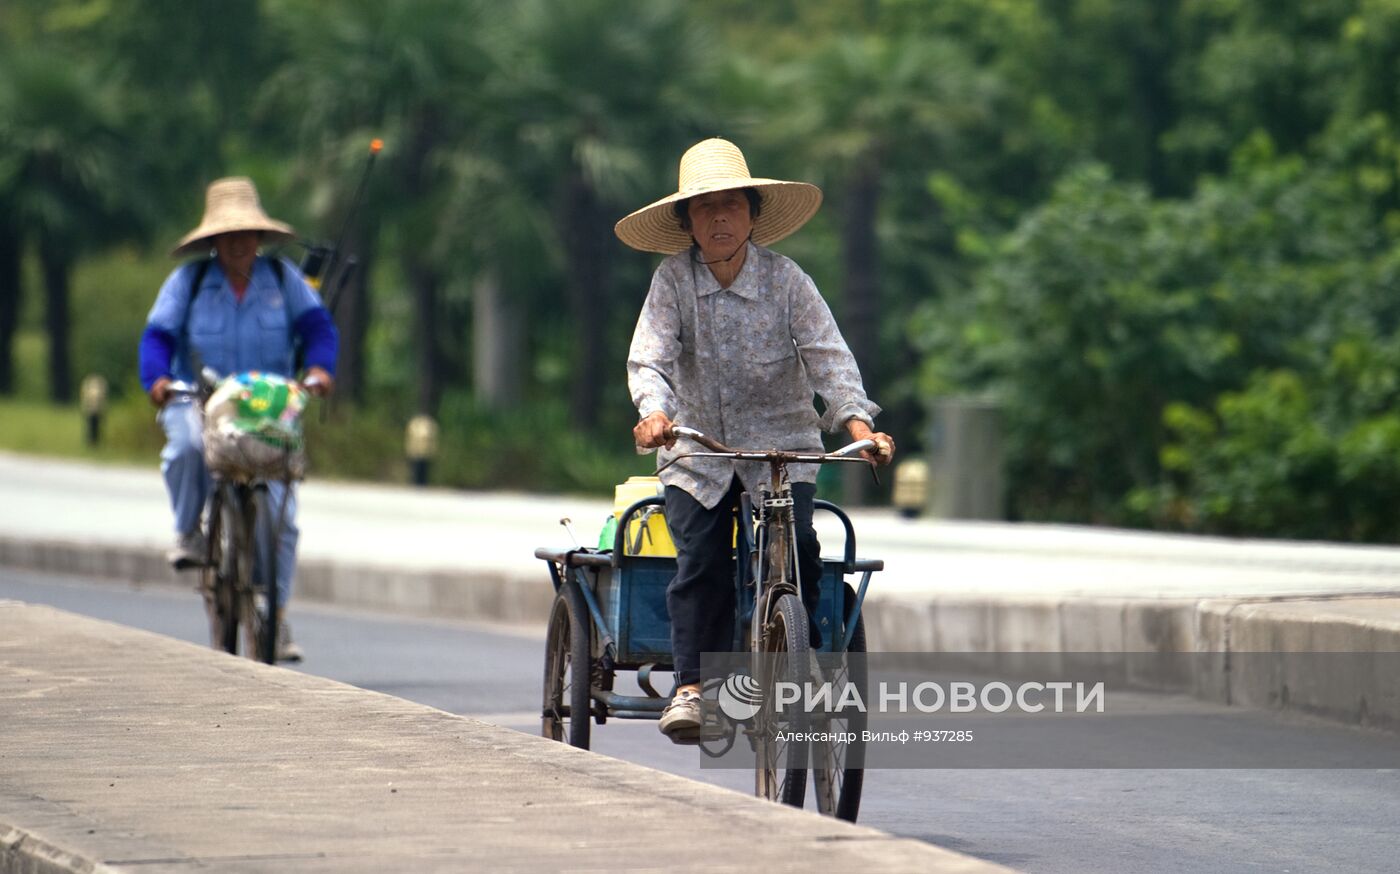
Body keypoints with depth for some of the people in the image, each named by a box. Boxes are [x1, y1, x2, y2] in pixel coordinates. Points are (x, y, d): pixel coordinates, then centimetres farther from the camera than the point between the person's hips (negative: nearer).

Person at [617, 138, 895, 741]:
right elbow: (649, 357, -15)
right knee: (701, 561, -19)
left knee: (794, 550, -22)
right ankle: (691, 687, -10)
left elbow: (827, 354, -13)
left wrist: (856, 419, -30)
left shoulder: (786, 280, -6)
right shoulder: (673, 281, -5)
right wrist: (654, 411, -36)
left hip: (781, 447, 0)